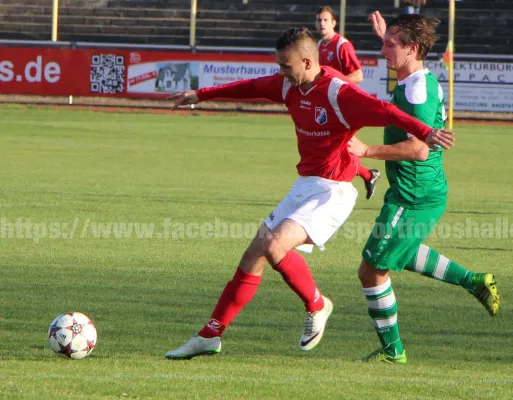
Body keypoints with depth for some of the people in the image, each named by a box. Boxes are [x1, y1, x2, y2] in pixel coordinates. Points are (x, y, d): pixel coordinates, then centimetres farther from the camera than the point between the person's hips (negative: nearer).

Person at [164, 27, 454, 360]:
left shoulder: (338, 93, -20)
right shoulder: (291, 86, 6)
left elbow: (383, 111, -31)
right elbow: (253, 88, 22)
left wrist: (424, 132, -46)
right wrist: (201, 95, 33)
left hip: (332, 192, -9)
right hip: (304, 186, 9)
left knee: (274, 247, -25)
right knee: (253, 257, 8)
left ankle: (317, 306, 0)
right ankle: (209, 336, 15)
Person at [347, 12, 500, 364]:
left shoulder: (418, 90, -23)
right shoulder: (425, 80, 7)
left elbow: (419, 149, -32)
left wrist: (366, 151, -29)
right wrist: (387, 36, 35)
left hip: (414, 199, -10)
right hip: (426, 192, 10)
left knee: (373, 269, -1)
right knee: (401, 253, 33)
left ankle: (393, 351, 10)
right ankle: (475, 282, 32)